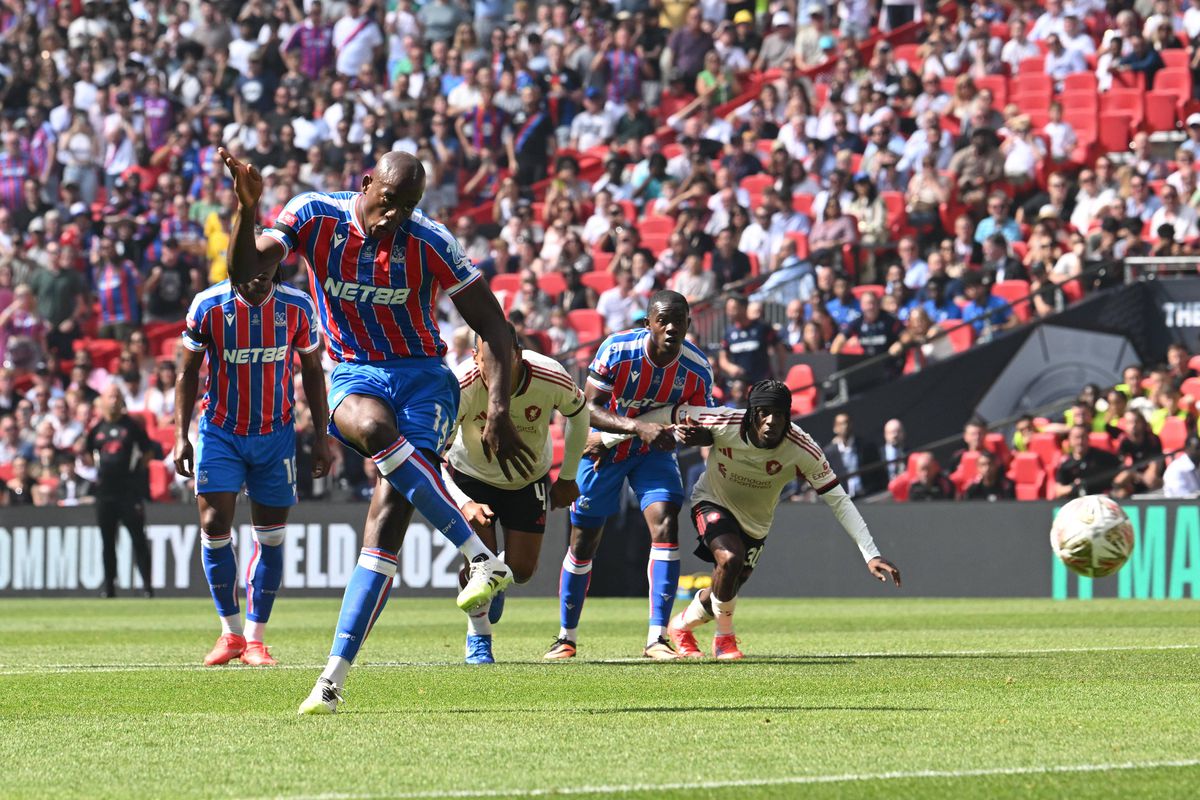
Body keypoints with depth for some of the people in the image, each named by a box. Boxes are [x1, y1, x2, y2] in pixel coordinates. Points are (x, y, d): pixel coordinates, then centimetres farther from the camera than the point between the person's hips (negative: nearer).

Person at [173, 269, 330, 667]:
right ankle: (231, 632, 4)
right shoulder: (209, 305, -11)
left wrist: (321, 437, 3)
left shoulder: (297, 306, -8)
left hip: (276, 434, 1)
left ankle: (254, 638, 11)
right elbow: (188, 371, 0)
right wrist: (181, 436, -5)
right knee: (214, 526, -11)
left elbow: (312, 371, 5)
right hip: (221, 432, -1)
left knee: (271, 537, 1)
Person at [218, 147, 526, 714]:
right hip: (354, 375, 1)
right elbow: (244, 273, -14)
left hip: (422, 376, -1)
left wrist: (498, 412, -15)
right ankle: (481, 558, -35)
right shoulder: (313, 217, -8)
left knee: (387, 519, -17)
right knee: (374, 428, -37)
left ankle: (333, 677, -17)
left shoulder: (429, 243, -12)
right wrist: (247, 209, -31)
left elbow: (492, 327, -6)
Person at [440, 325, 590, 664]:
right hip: (471, 474, -2)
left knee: (521, 570, 2)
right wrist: (464, 504, -44)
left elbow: (578, 412, -6)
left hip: (529, 479, 2)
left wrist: (568, 477, 2)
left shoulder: (551, 379, -31)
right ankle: (478, 636, 15)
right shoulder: (462, 387, -36)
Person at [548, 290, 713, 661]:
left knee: (666, 525, -21)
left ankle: (657, 637, -19)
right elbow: (591, 408, -27)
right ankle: (566, 637, 24)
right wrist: (639, 427, -41)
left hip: (654, 451, 1)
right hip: (606, 447, -1)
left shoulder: (697, 369, -20)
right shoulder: (617, 350, -27)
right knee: (583, 543, 6)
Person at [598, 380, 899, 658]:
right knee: (730, 558, -30)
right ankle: (725, 637, -4)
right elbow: (667, 415, -18)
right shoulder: (724, 424, -33)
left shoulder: (803, 451, -30)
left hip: (755, 523, 3)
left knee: (724, 594, 8)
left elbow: (840, 501, -26)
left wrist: (872, 555, -31)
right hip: (713, 503, -3)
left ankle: (681, 626, 43)